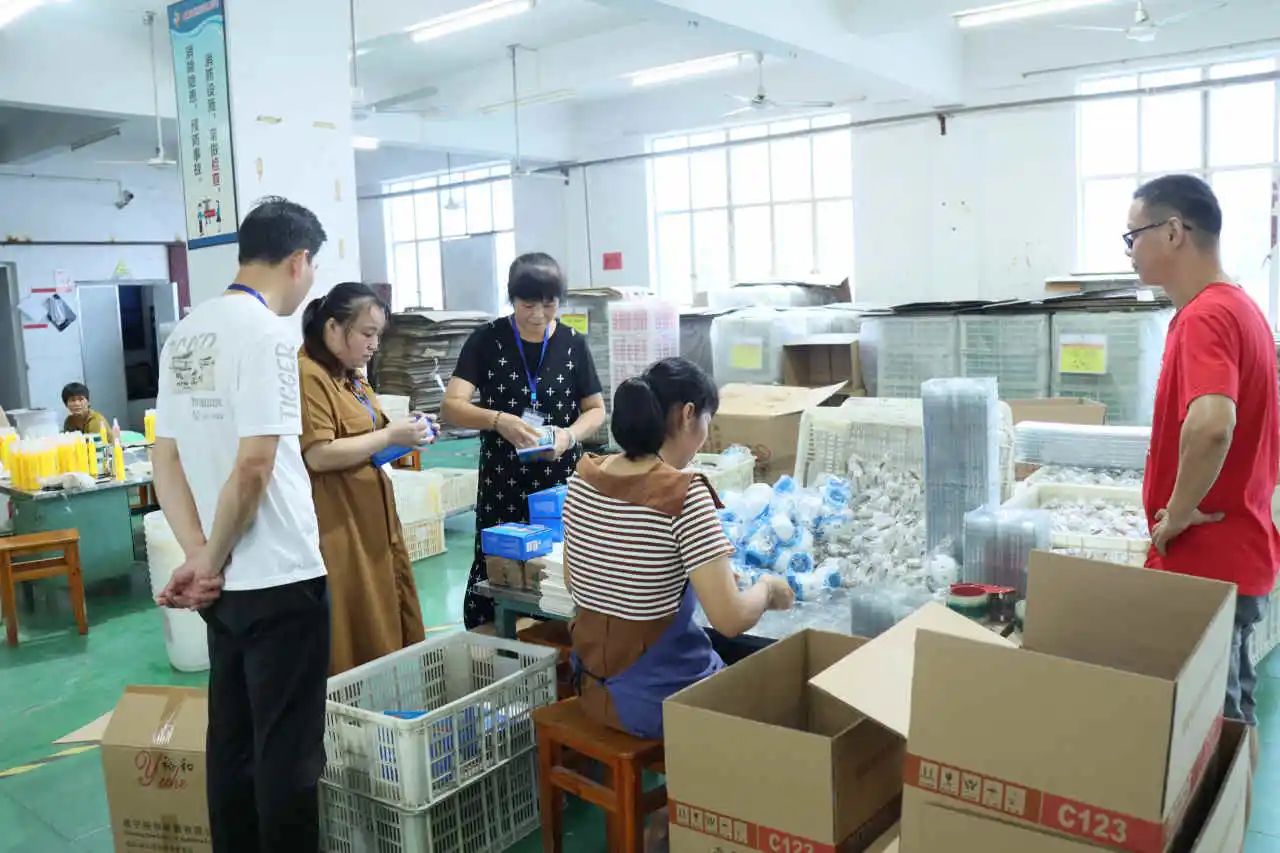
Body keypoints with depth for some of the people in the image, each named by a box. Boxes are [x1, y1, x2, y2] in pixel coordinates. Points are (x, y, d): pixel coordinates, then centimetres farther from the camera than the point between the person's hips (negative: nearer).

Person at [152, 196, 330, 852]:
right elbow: (254, 465, -23)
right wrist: (212, 558, -9)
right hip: (279, 577, -8)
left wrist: (199, 554, 1)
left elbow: (165, 459, 10)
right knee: (287, 749, 4)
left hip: (225, 580, 8)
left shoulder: (186, 333, 10)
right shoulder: (268, 331, -16)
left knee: (231, 740, 18)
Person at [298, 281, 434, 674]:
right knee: (355, 640, -2)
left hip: (373, 518, 10)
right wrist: (389, 437, -17)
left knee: (389, 628, 13)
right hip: (338, 527, -10)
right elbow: (319, 455, -22)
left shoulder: (352, 376, 15)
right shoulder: (307, 376, -16)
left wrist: (401, 433, 6)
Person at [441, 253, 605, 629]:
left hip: (561, 480, 2)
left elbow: (596, 408, 8)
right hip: (502, 481, -1)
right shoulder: (486, 340, -3)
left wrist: (570, 434, -13)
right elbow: (452, 406, -10)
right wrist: (497, 420, -30)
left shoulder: (572, 343, 4)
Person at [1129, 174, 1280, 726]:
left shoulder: (1204, 316, -20)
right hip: (1235, 554, 10)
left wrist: (1178, 512, -23)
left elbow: (1211, 425, -38)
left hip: (1206, 563, -10)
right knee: (1226, 711, 21)